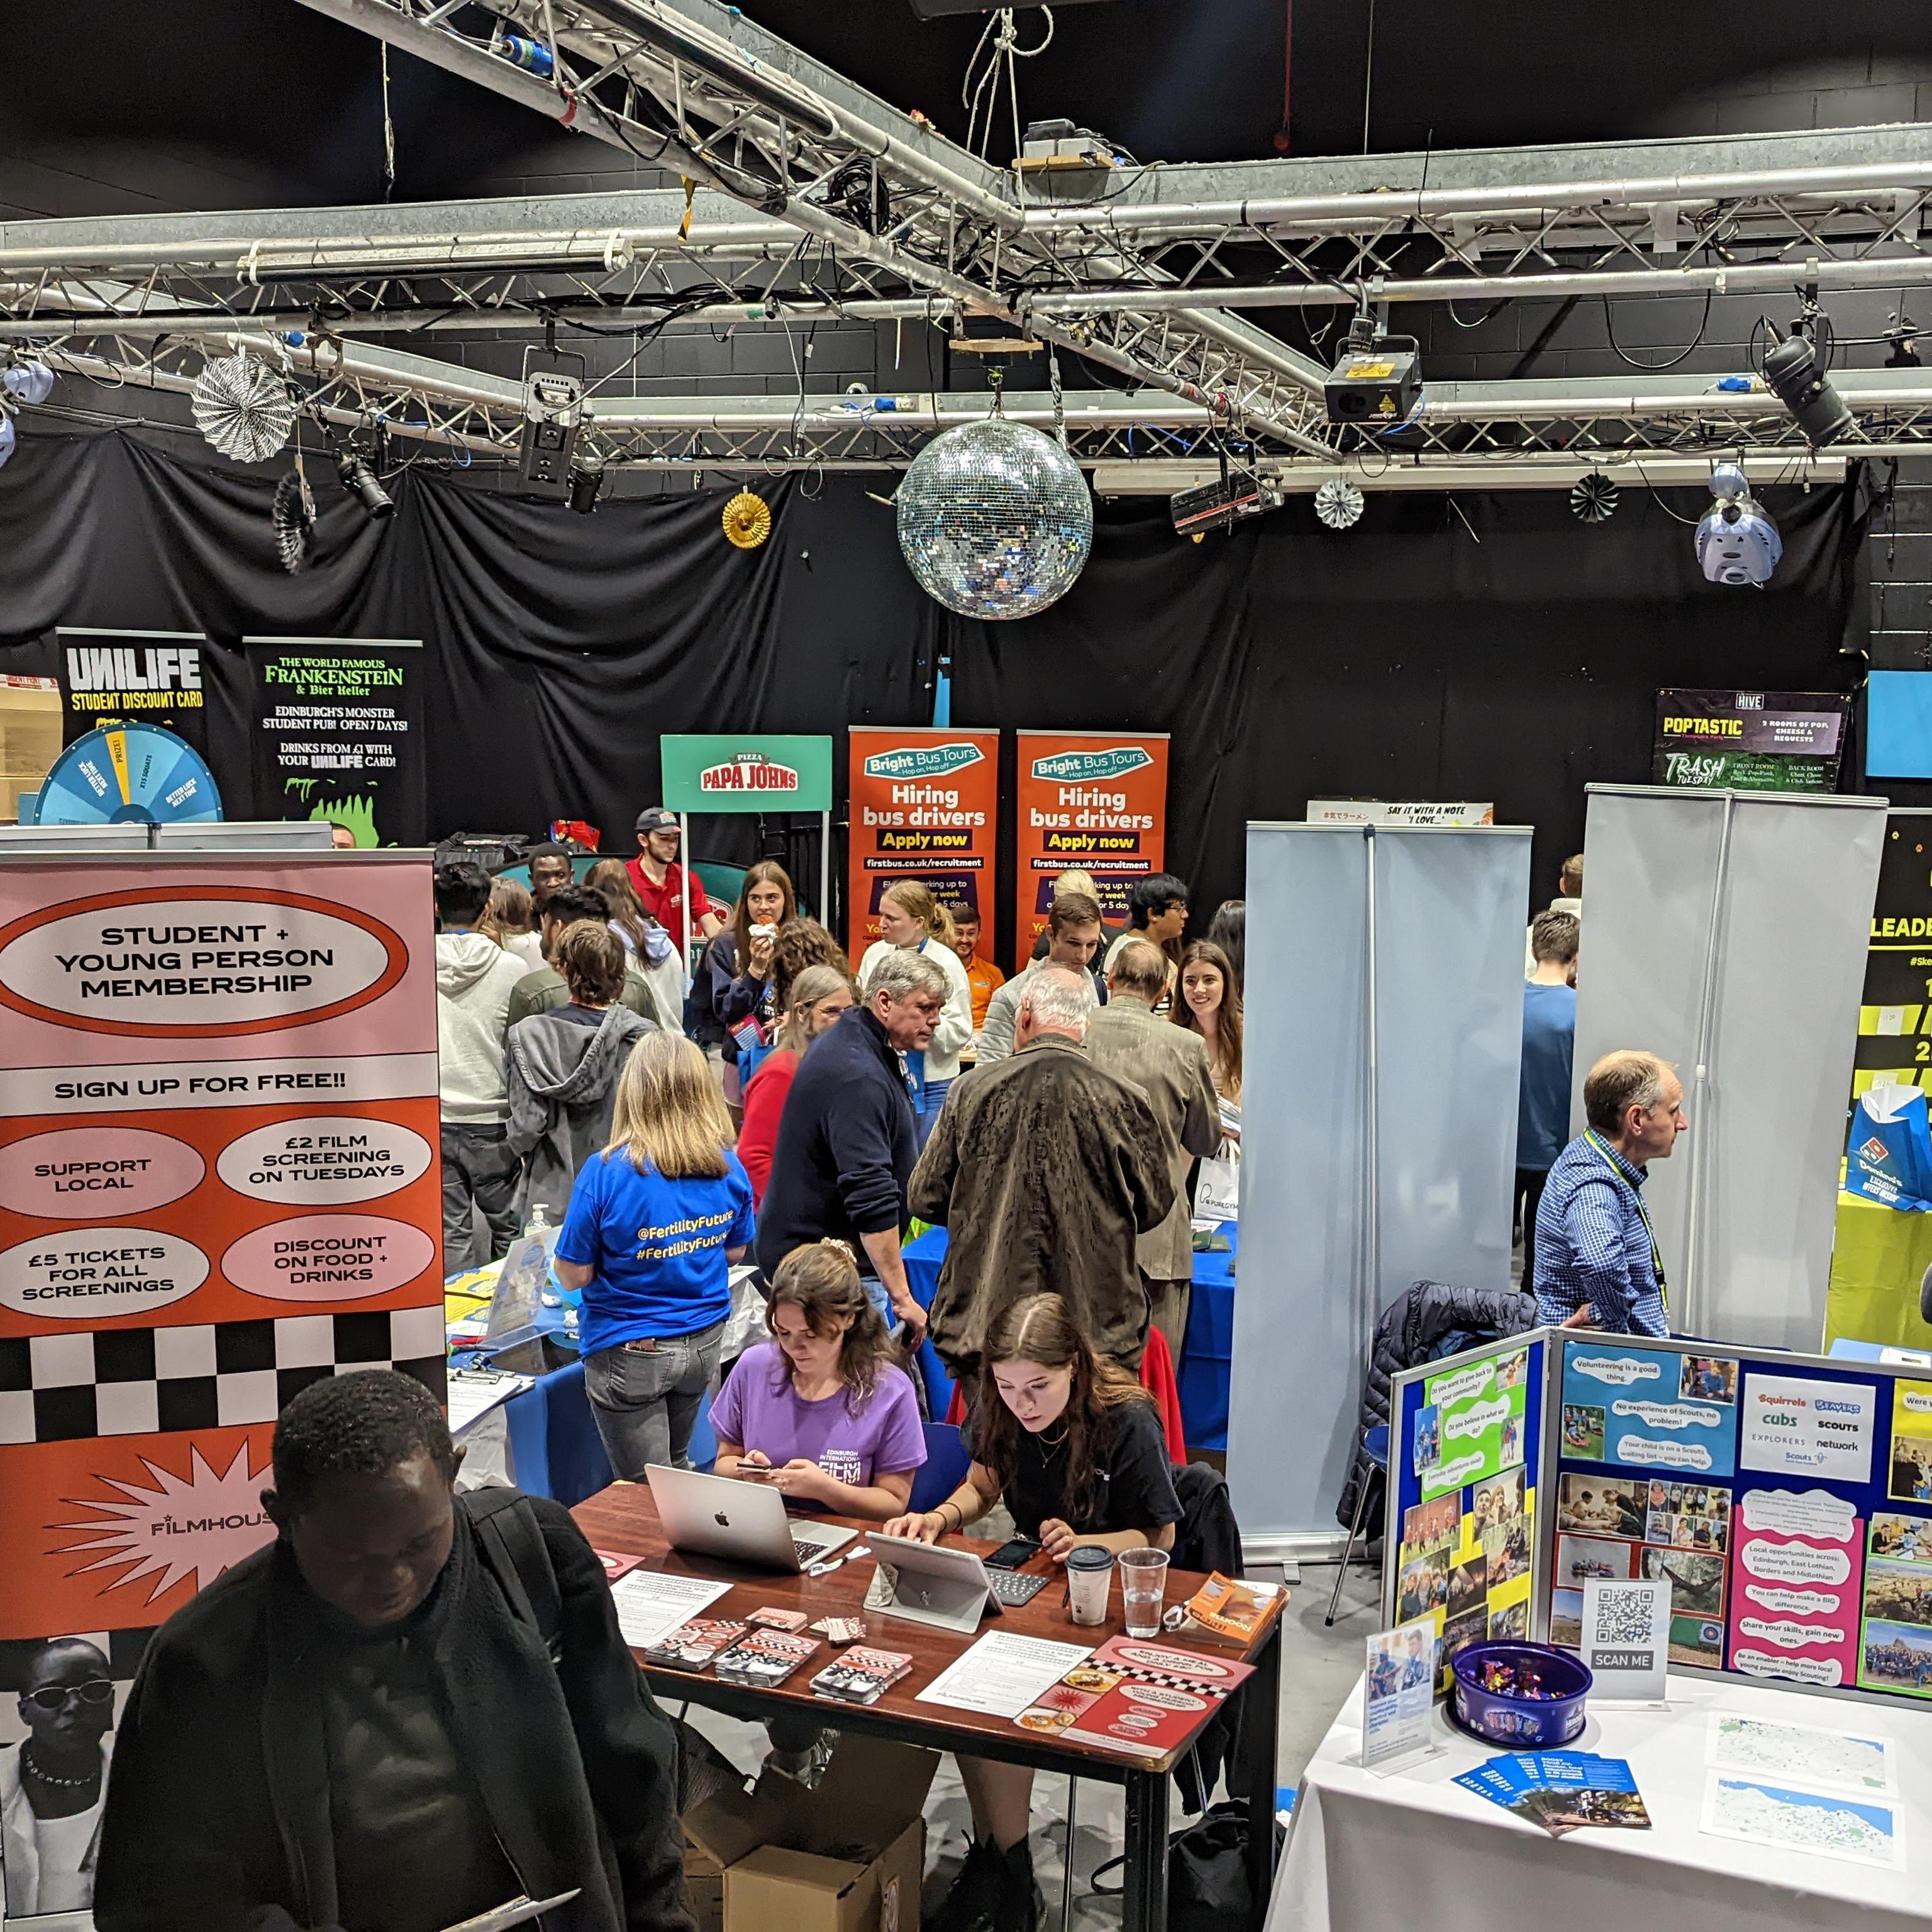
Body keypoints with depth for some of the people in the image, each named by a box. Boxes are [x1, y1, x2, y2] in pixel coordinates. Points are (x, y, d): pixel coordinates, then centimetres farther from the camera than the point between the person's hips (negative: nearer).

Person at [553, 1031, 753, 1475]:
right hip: (705, 1342, 5)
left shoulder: (606, 1173, -22)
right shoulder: (729, 1168, -9)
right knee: (676, 1470, 26)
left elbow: (575, 1275, -14)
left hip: (630, 1355, -4)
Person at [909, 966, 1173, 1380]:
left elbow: (925, 1199, 4)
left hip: (980, 1326, 1)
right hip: (1096, 1332, -1)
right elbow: (1153, 1207, 5)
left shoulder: (973, 1090, -5)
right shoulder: (1123, 1100, -7)